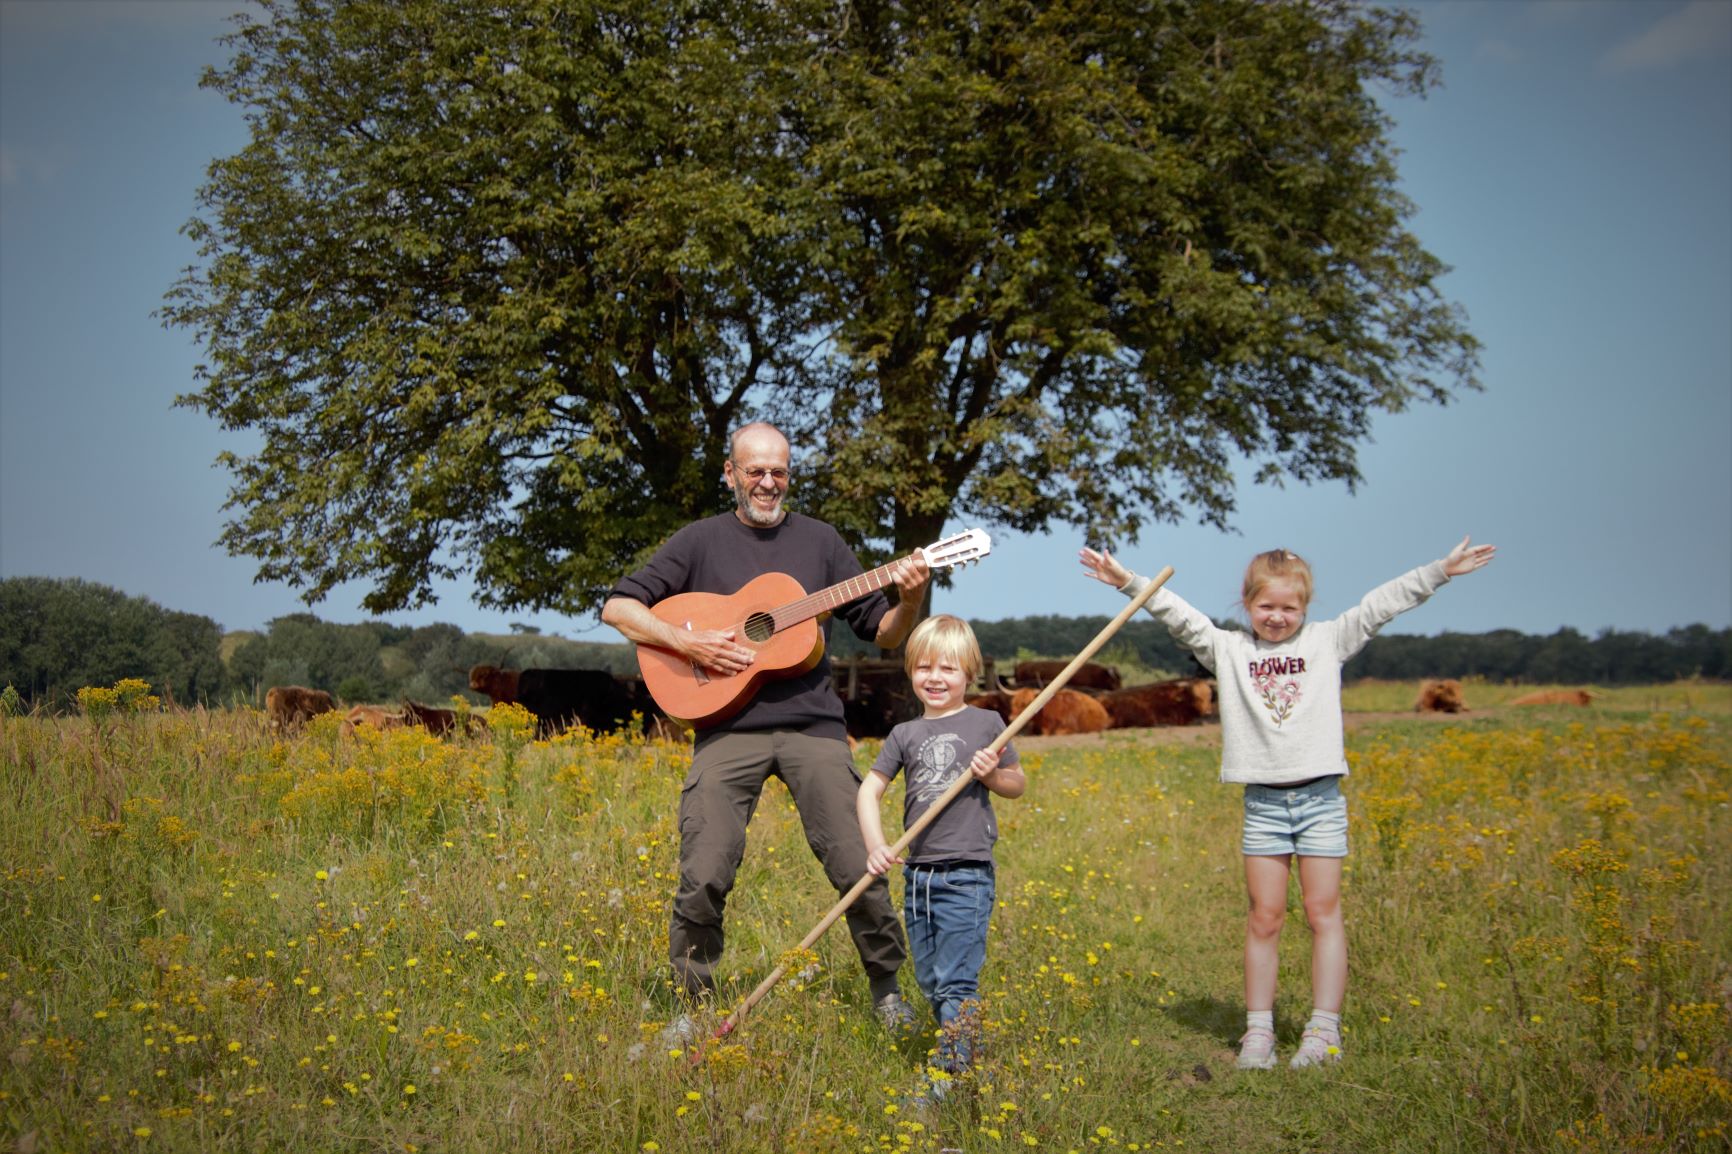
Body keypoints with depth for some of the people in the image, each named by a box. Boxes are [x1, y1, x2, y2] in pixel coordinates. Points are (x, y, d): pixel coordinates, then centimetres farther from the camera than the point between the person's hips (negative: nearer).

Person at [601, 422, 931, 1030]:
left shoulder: (818, 540, 12)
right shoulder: (701, 541, 8)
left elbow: (884, 633, 13)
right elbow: (618, 606, 3)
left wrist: (911, 599, -8)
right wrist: (687, 642, -11)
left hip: (812, 723, 1)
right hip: (728, 727, -1)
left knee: (858, 865, -5)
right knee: (704, 877, -9)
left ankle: (887, 989, 15)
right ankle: (694, 997, 11)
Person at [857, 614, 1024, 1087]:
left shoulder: (986, 723, 2)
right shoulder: (905, 735, 9)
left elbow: (1018, 785, 11)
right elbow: (869, 790, 6)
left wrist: (993, 774, -11)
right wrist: (875, 846, -8)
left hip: (966, 874, -5)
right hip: (917, 873, 5)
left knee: (956, 981, -10)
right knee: (929, 981, 12)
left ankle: (952, 1074, -9)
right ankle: (965, 1049, 27)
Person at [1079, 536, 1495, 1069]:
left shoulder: (1328, 641, 7)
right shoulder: (1229, 649, 6)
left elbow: (1382, 604, 3)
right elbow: (1180, 616, -1)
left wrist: (1441, 570, -1)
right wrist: (1129, 582, -11)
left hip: (1320, 796, 0)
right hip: (1263, 801, 1)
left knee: (1324, 912, 2)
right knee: (1264, 917, 4)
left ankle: (1323, 1031, 7)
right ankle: (1259, 1031, 9)